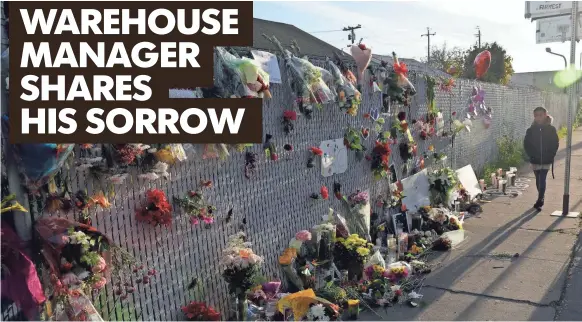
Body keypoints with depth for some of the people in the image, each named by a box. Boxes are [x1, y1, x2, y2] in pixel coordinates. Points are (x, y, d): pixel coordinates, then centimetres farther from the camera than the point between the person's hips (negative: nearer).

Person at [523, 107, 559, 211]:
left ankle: (539, 201, -11)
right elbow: (526, 144, 2)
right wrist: (532, 155, -7)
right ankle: (541, 199, 28)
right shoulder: (531, 130, 1)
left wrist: (550, 155, -8)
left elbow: (555, 144, 1)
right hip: (535, 160, 2)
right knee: (539, 180, 13)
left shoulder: (551, 129, -1)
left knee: (542, 180, -10)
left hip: (546, 160, -2)